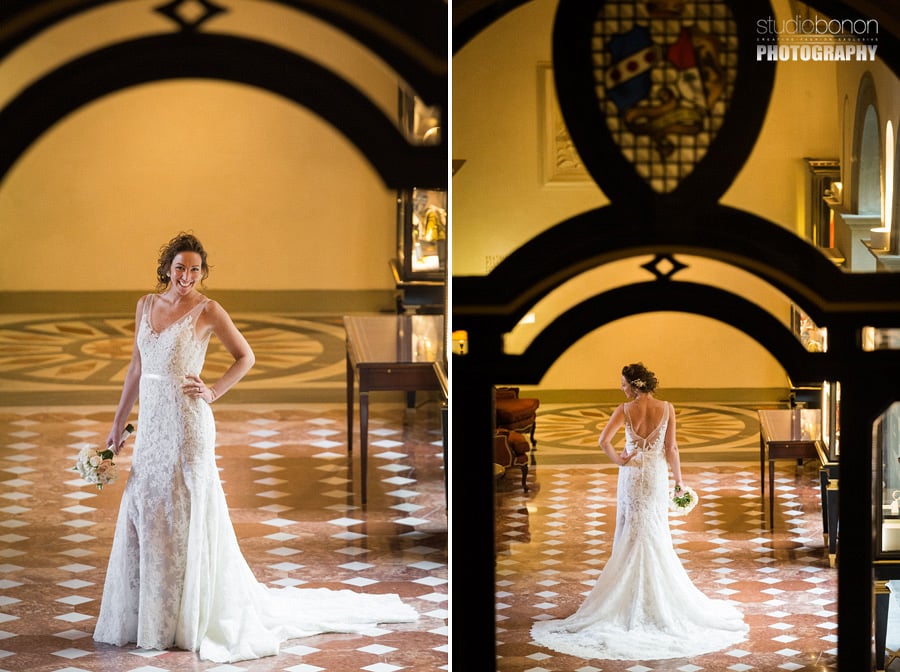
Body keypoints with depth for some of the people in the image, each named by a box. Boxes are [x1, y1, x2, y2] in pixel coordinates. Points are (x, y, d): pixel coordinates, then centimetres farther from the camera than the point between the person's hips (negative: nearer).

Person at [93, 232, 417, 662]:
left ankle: (190, 618, 6)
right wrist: (118, 422, 16)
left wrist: (213, 393, -7)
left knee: (185, 518, -2)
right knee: (143, 514, 8)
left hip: (186, 425, -6)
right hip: (150, 426, 6)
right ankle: (145, 616, 18)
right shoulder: (146, 305, 9)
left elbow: (245, 357, 4)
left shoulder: (208, 311, -6)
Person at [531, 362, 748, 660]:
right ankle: (659, 592, 12)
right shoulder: (666, 408, -8)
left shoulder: (625, 410, -11)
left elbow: (604, 440, -21)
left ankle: (630, 591, 12)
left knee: (632, 532, 10)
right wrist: (678, 479, 4)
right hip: (657, 473, 1)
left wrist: (618, 460, -5)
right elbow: (671, 448, -5)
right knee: (657, 534, 10)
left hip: (632, 474, -1)